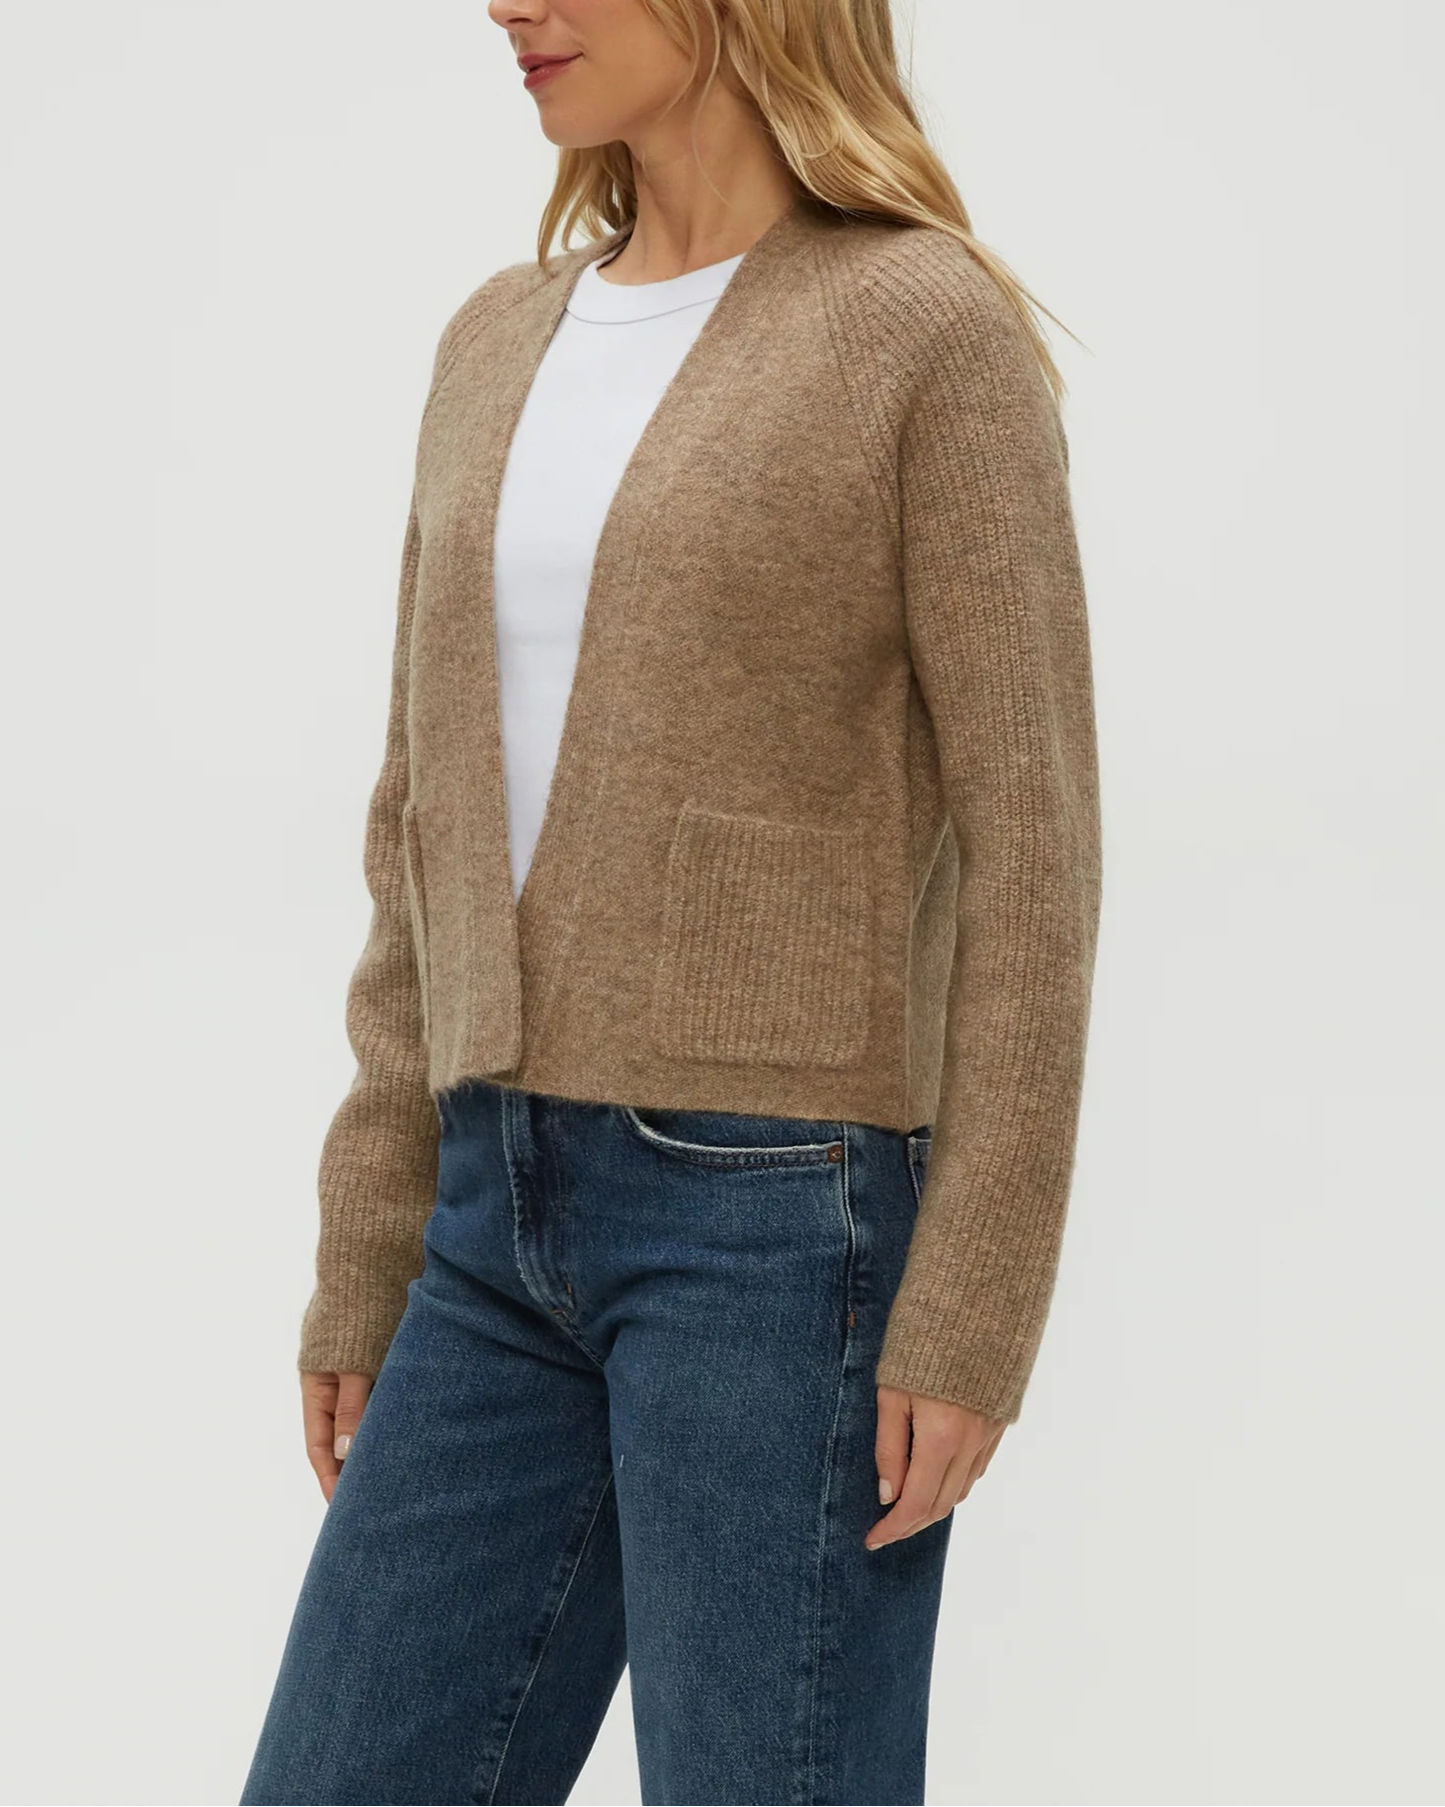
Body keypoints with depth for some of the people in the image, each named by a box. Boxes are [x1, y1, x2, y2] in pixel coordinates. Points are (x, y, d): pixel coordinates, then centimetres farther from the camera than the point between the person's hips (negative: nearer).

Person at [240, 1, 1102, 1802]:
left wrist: (975, 1309, -13)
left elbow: (1029, 838, -8)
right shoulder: (499, 344, 14)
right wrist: (365, 1263, 14)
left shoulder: (931, 330, -5)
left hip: (782, 1216, -6)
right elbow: (428, 824, 15)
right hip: (505, 1215, 7)